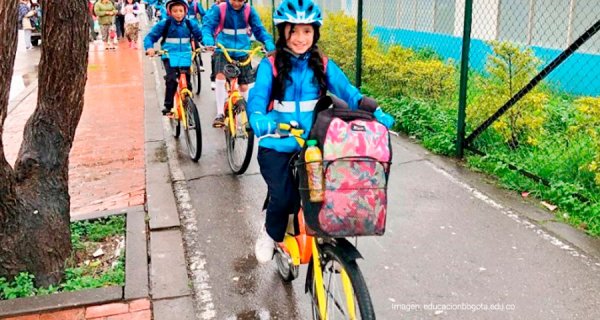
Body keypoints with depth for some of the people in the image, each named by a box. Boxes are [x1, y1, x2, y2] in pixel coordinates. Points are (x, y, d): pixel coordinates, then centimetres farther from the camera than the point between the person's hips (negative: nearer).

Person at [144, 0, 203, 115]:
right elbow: (150, 36, -1)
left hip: (185, 56, 3)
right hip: (169, 56, -3)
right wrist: (149, 48, -19)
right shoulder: (164, 24, -4)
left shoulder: (190, 24, 2)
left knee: (186, 82, 4)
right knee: (172, 79, -22)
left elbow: (201, 36, 14)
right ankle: (168, 106, -11)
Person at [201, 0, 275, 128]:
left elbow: (259, 29, -8)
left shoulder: (249, 11, -6)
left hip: (242, 52, 2)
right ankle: (220, 114, -19)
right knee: (221, 76, -26)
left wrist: (269, 44, -26)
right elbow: (208, 25, -16)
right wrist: (208, 41, -38)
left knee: (244, 86, 7)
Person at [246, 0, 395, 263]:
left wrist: (376, 113, -22)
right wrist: (260, 121, -42)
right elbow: (257, 98, -20)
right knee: (283, 197, -16)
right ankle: (270, 234, 18)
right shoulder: (270, 66, -6)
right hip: (277, 147, -2)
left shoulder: (323, 66, 2)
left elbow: (349, 93, -6)